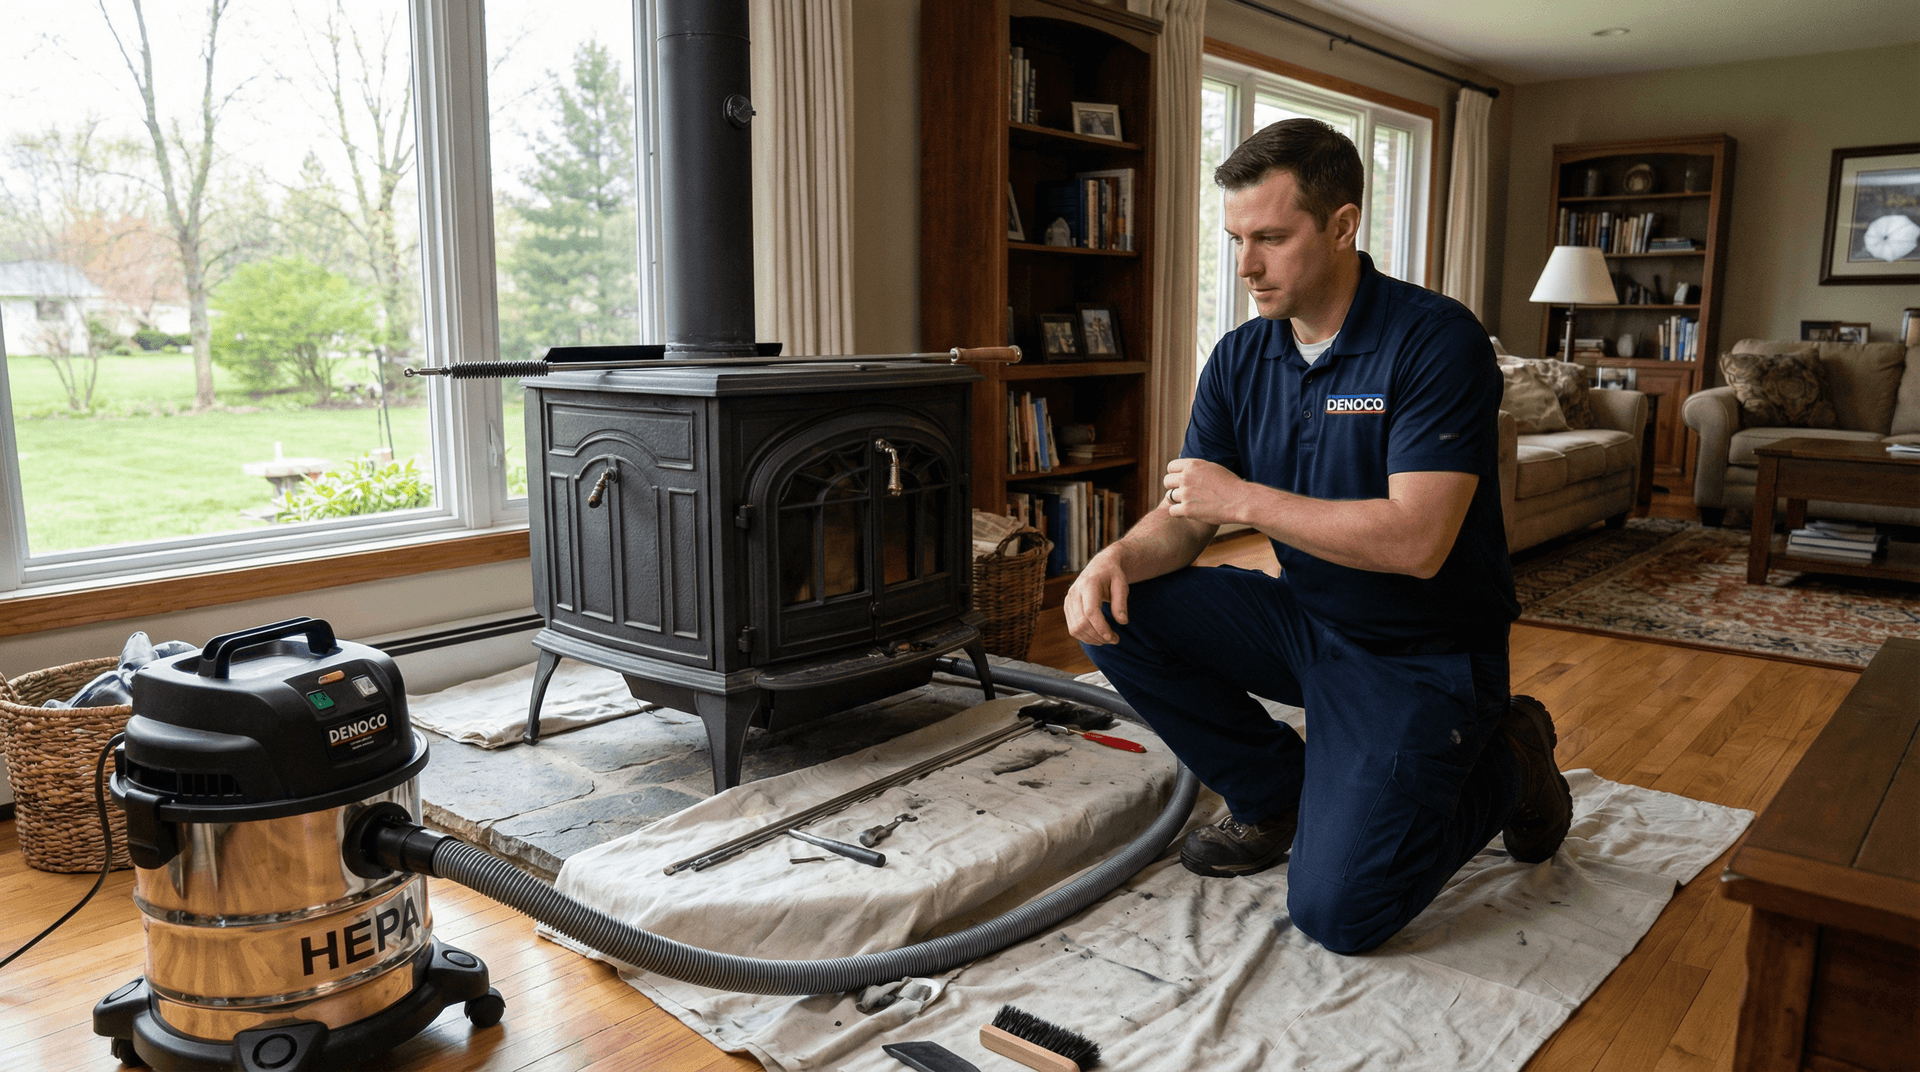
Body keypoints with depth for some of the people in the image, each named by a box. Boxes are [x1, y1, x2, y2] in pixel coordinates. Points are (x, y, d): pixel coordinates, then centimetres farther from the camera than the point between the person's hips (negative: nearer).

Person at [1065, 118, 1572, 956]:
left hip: (1421, 654, -6)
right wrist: (1120, 557, -23)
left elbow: (1415, 542, -29)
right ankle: (1274, 796, 9)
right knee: (1115, 615, -11)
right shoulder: (1240, 359, 0)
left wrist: (1245, 499, -24)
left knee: (1337, 911, -16)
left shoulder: (1435, 341, -20)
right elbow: (1184, 519, 0)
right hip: (1303, 620, 6)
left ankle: (1500, 766, 13)